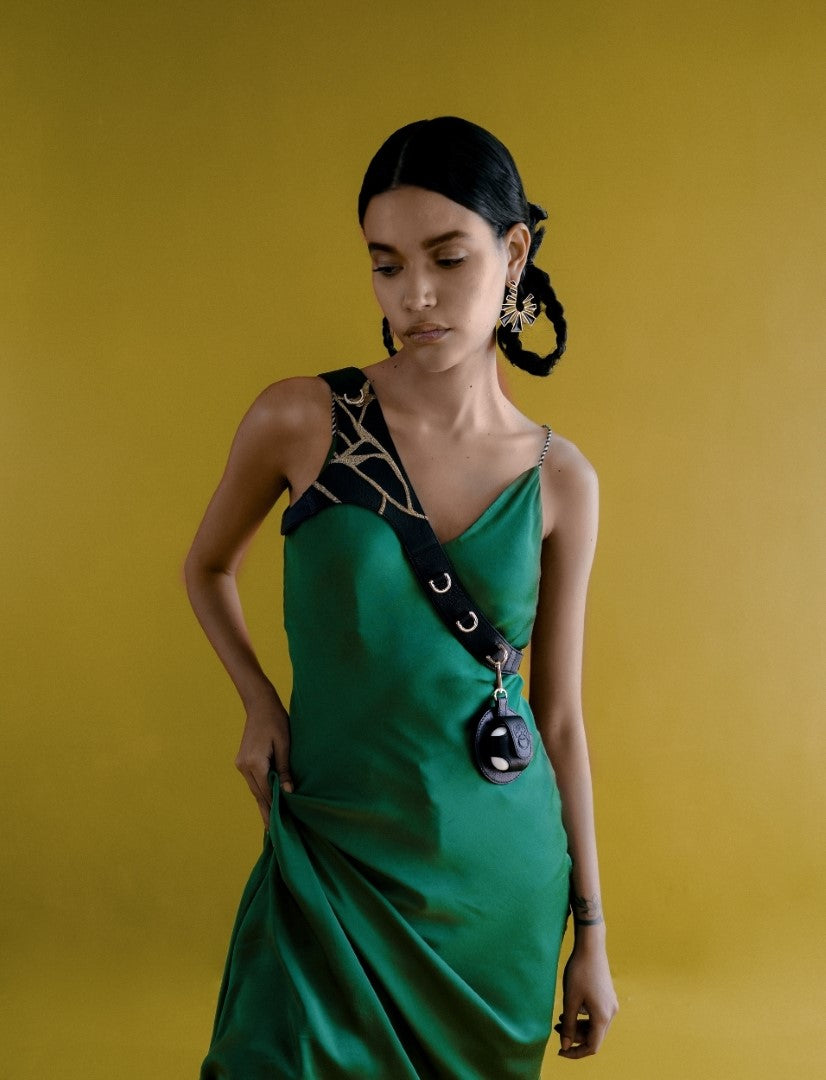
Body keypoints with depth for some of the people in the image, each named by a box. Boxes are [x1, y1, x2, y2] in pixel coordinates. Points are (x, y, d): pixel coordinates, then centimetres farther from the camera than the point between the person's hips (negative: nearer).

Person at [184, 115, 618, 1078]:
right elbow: (207, 568, 9)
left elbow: (560, 716, 2)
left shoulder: (559, 479, -4)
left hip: (505, 874, 2)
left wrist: (591, 932, 6)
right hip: (340, 855, -1)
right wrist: (259, 704, -6)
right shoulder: (300, 418, -10)